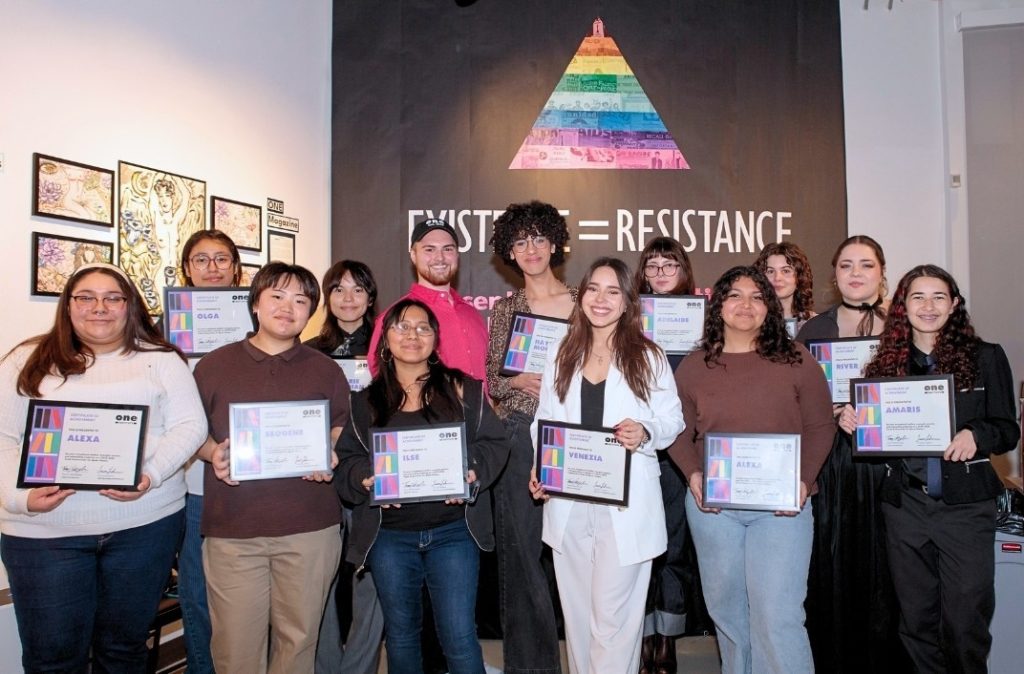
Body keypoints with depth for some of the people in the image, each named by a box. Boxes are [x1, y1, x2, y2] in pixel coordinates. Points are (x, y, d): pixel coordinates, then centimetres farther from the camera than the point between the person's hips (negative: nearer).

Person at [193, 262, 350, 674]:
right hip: (231, 530, 0)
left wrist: (331, 458, -5)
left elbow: (343, 428, 15)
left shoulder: (326, 371, 10)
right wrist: (212, 453, -8)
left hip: (309, 527, 1)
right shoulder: (213, 366, 8)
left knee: (298, 638, 10)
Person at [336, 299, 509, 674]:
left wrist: (472, 475, -19)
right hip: (389, 535, 2)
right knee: (400, 634, 17)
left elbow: (493, 444, 0)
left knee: (460, 637, 0)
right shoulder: (366, 401, 6)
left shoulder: (463, 389, 2)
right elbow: (346, 461, 4)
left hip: (453, 531, -2)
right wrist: (366, 479, -16)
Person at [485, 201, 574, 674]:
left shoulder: (580, 302, 6)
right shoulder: (504, 309, 8)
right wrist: (520, 381, -12)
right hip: (519, 437, 0)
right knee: (522, 549, 3)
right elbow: (491, 382, 7)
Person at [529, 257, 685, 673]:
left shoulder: (648, 357, 0)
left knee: (613, 613, 0)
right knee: (577, 609, 15)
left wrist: (645, 432, -21)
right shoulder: (561, 357, 9)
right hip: (567, 501, 4)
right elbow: (543, 422, 10)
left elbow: (673, 419, 0)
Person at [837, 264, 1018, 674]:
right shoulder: (886, 363, 7)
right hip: (905, 505, 3)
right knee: (916, 620, 12)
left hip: (966, 505, -2)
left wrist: (976, 435, -19)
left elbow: (1007, 429, 1)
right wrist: (850, 421, -8)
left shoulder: (985, 357, 0)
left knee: (965, 621, 1)